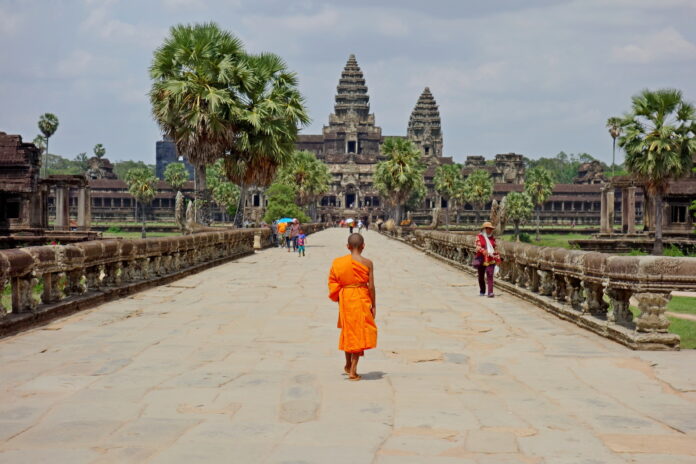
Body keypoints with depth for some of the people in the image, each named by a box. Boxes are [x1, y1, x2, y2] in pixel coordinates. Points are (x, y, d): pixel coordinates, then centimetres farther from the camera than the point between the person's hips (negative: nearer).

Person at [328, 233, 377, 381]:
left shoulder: (339, 262, -2)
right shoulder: (367, 263, -9)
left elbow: (333, 284, 0)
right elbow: (371, 286, -9)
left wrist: (339, 300, 14)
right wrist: (374, 306, 0)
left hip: (345, 298, 3)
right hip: (362, 299, -3)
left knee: (348, 331, 20)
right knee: (360, 333, 6)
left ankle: (348, 365, 31)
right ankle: (353, 371, 3)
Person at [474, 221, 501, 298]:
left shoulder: (492, 238, 10)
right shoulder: (479, 237, -1)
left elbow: (495, 249, 15)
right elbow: (478, 247, -14)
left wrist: (498, 259, 13)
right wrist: (486, 252, -30)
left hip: (491, 260, 1)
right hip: (482, 260, -1)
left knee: (490, 276, -13)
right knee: (481, 276, 11)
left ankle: (490, 292, -19)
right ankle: (482, 291, 29)